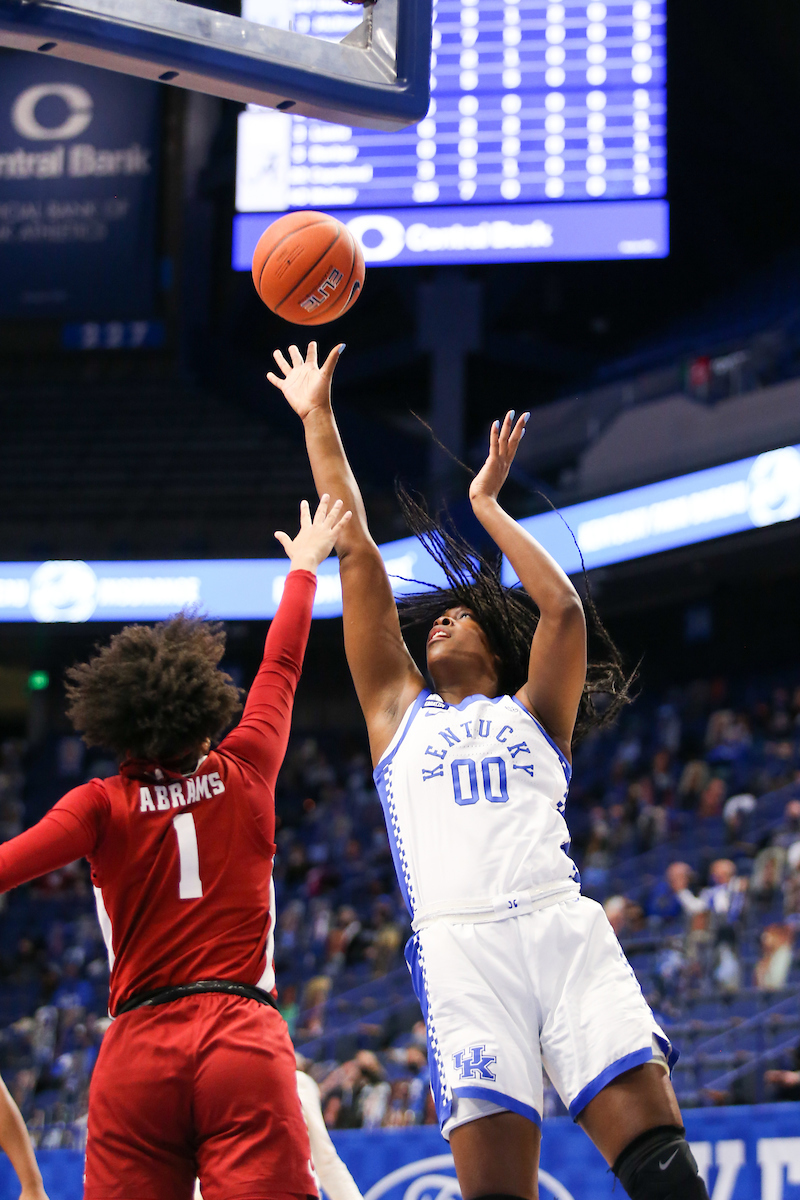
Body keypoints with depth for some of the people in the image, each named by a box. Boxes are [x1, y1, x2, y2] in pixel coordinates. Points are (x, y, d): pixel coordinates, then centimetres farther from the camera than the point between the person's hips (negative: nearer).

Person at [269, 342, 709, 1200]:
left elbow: (563, 611, 7)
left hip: (565, 928, 0)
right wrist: (317, 418, 25)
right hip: (460, 945, 0)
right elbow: (358, 558, 25)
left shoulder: (532, 712, 25)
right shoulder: (400, 710, 26)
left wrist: (487, 505, 18)